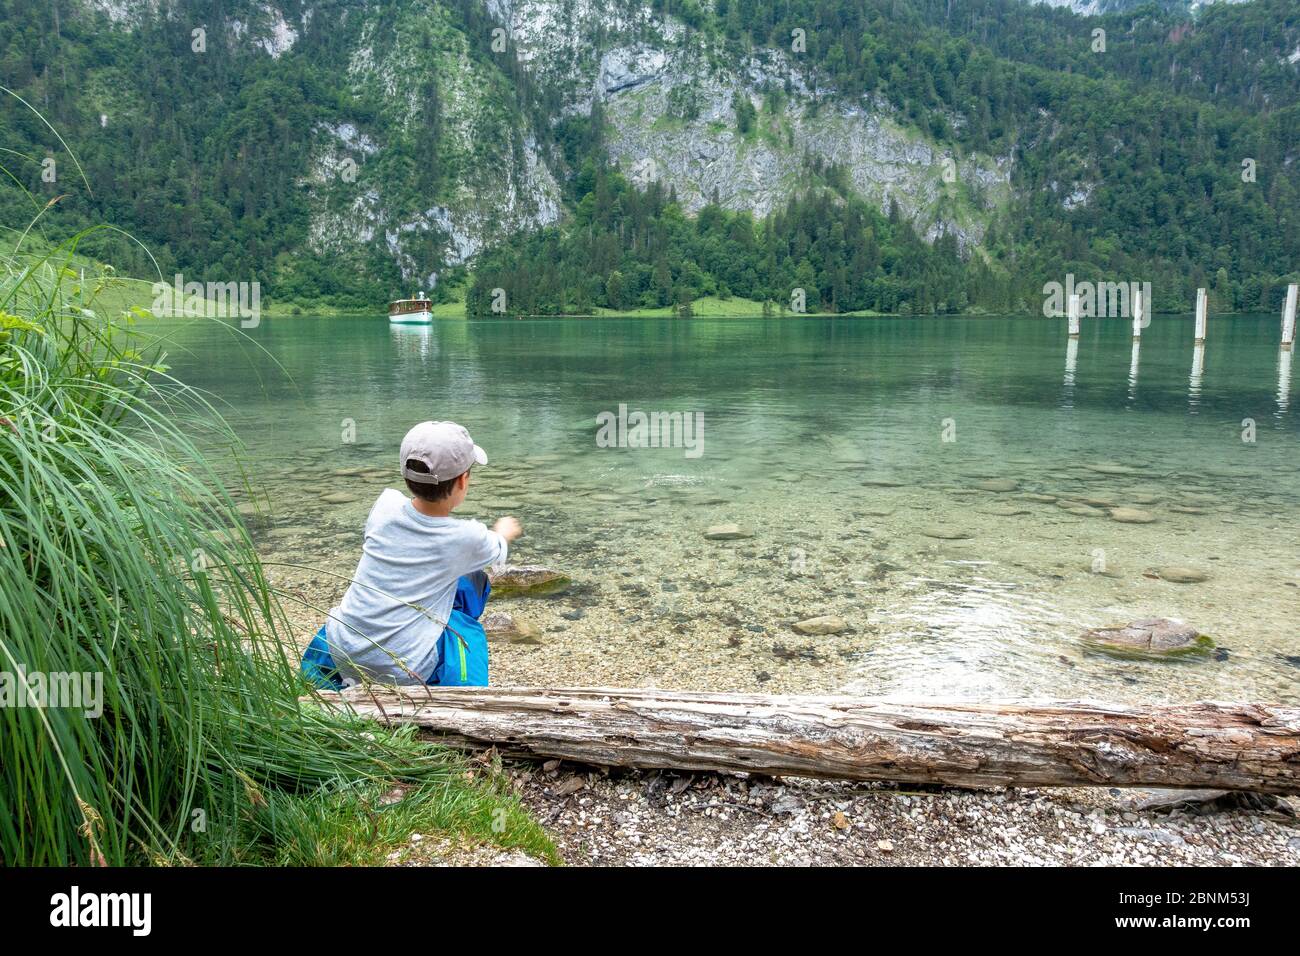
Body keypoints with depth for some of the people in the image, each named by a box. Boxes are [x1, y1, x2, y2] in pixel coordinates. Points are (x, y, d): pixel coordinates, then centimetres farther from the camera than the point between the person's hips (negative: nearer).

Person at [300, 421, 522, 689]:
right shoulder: (466, 537, -12)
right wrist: (504, 531, 36)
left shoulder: (386, 504, -5)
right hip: (404, 671, -4)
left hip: (342, 652, 4)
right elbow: (497, 551, 12)